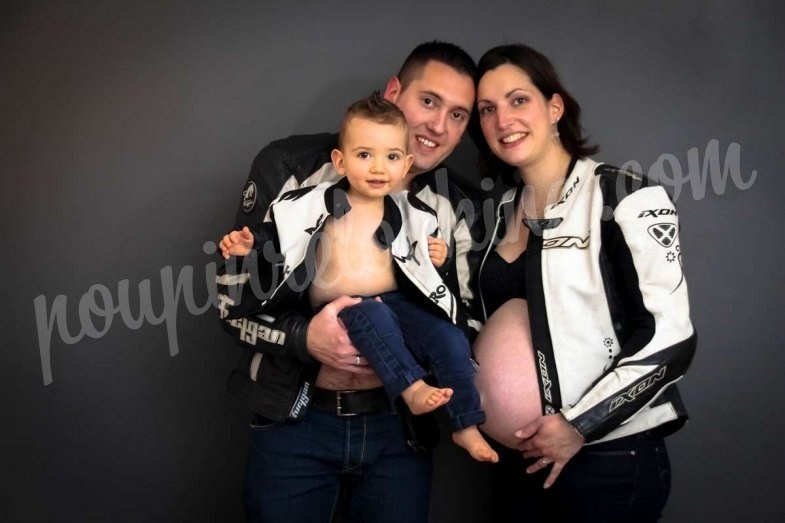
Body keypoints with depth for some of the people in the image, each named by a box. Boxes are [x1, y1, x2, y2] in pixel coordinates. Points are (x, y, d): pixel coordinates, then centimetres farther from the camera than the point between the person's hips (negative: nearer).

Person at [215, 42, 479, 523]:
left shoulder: (455, 210, 1)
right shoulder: (290, 168, -7)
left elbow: (467, 329, 2)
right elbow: (234, 299, -7)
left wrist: (418, 344, -19)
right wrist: (305, 337, -25)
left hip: (400, 427, 2)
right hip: (294, 420, -2)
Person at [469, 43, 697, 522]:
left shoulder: (626, 197, -11)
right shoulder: (503, 212, 9)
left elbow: (670, 338, -16)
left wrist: (580, 426, -16)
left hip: (611, 459, -6)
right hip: (522, 456, 6)